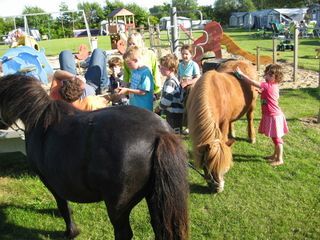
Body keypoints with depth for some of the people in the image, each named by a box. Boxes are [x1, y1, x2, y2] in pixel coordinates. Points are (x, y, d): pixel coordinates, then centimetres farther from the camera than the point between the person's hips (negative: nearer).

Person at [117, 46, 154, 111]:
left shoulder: (145, 72, -19)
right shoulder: (134, 70, 7)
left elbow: (143, 92, -19)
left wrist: (127, 90, -15)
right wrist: (124, 89, 1)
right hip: (133, 106, 8)